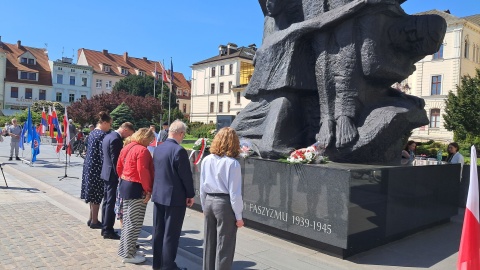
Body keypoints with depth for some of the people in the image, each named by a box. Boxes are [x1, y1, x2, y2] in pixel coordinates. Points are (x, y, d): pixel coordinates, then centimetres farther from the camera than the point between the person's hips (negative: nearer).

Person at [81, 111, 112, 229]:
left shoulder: (92, 132, 11)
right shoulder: (102, 135, -17)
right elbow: (102, 154, -18)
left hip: (89, 166, 9)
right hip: (97, 167, -9)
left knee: (92, 194, 17)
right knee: (97, 195, 1)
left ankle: (91, 218, 26)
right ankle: (94, 221, 10)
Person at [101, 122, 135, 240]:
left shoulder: (108, 136, 11)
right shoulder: (116, 139, -20)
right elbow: (115, 160, -22)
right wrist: (119, 176, -17)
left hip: (106, 173, 10)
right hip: (113, 175, -10)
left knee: (107, 201, 15)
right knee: (111, 203, -2)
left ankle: (105, 228, 24)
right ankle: (108, 230, 5)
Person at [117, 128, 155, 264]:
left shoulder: (127, 147, 10)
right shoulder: (142, 150, -18)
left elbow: (119, 167, 15)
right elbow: (143, 172, -24)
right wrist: (148, 189, -17)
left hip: (125, 185, 10)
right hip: (136, 188, -10)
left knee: (128, 220, 19)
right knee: (134, 222, 1)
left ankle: (125, 248, 30)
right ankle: (129, 254, 10)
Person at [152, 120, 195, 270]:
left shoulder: (158, 149, 5)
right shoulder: (179, 150, -19)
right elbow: (186, 175, -16)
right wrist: (190, 195, -5)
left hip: (158, 195, 8)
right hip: (175, 197, -8)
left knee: (158, 231, 16)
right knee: (171, 234, 2)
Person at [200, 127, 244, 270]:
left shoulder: (206, 160, 0)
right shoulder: (232, 163, -15)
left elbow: (202, 188, 6)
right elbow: (234, 192, -13)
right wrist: (238, 216, -4)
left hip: (209, 201, 5)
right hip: (225, 203, -5)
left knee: (209, 243, 19)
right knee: (224, 247, 8)